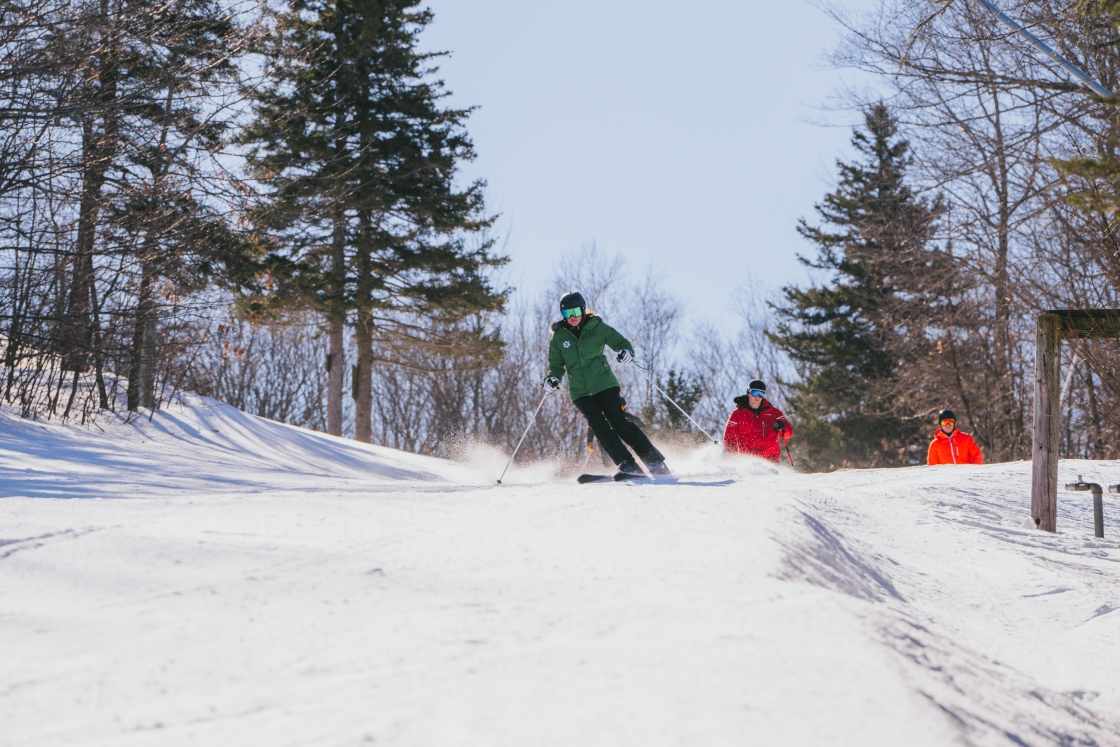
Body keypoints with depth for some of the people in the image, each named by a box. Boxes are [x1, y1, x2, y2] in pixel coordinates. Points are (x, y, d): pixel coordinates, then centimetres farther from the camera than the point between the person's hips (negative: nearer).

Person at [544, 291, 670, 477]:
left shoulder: (597, 327, -2)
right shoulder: (558, 337, 3)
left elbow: (622, 342, 1)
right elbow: (556, 365, 11)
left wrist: (626, 351, -23)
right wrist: (553, 378, -11)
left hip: (604, 385, -2)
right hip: (581, 392, 2)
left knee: (620, 423, -13)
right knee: (600, 428, -14)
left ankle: (655, 461, -9)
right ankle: (627, 466, -13)